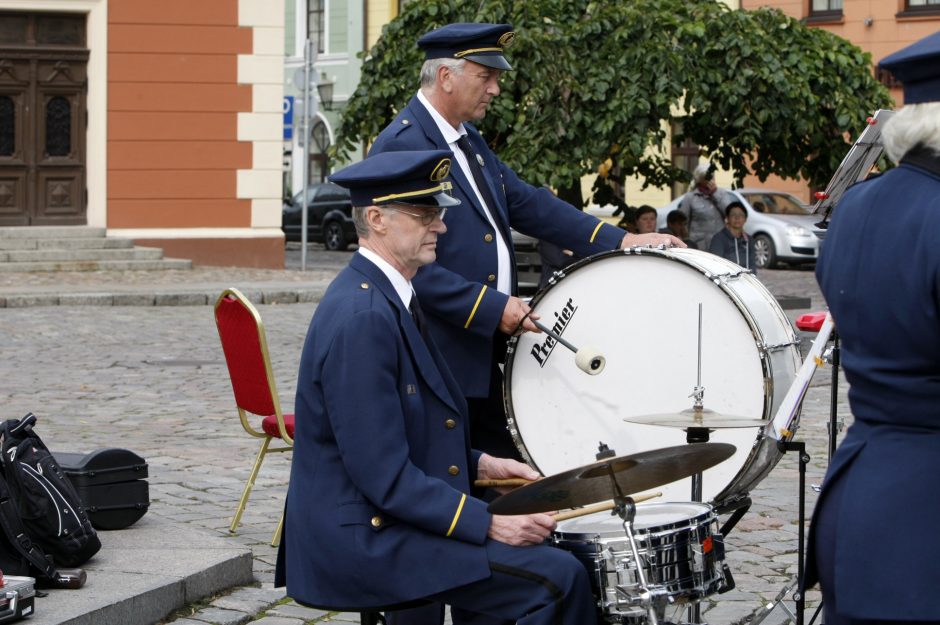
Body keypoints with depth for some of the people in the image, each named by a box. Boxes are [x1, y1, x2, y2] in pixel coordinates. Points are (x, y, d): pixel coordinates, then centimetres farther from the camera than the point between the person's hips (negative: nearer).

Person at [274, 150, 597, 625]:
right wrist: (488, 523, -22)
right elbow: (383, 475, -24)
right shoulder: (361, 318, -21)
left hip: (387, 518, 11)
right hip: (362, 542, -11)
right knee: (558, 577, -18)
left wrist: (478, 464, 10)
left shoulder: (385, 298, 12)